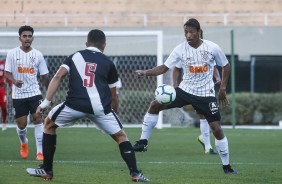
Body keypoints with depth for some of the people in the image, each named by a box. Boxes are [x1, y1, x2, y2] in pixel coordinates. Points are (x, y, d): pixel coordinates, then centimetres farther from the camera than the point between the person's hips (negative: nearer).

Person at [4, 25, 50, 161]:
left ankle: (40, 152, -14)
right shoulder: (12, 53, -3)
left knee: (38, 118, -15)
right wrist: (14, 81, -25)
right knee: (21, 124, 2)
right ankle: (24, 144, 35)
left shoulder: (38, 55, 1)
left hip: (34, 93, 0)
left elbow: (45, 76, 7)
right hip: (18, 94, 0)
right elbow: (7, 73, -4)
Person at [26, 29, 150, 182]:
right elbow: (113, 97, 22)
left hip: (75, 104, 0)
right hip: (100, 107, 0)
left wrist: (45, 103, 3)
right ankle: (135, 174, 4)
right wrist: (113, 113, 39)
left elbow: (58, 77, 5)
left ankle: (47, 171, 22)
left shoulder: (74, 57, 20)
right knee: (120, 136, 18)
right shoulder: (108, 63, 19)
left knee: (49, 124, 25)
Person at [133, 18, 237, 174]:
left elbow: (226, 66, 4)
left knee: (217, 129, -6)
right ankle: (143, 141, -5)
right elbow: (164, 68, -8)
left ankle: (226, 166, 9)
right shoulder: (180, 49, -9)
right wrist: (146, 72, -25)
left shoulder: (212, 48, -11)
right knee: (155, 105, -16)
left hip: (206, 94, -2)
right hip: (185, 90, 2)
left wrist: (223, 88, 0)